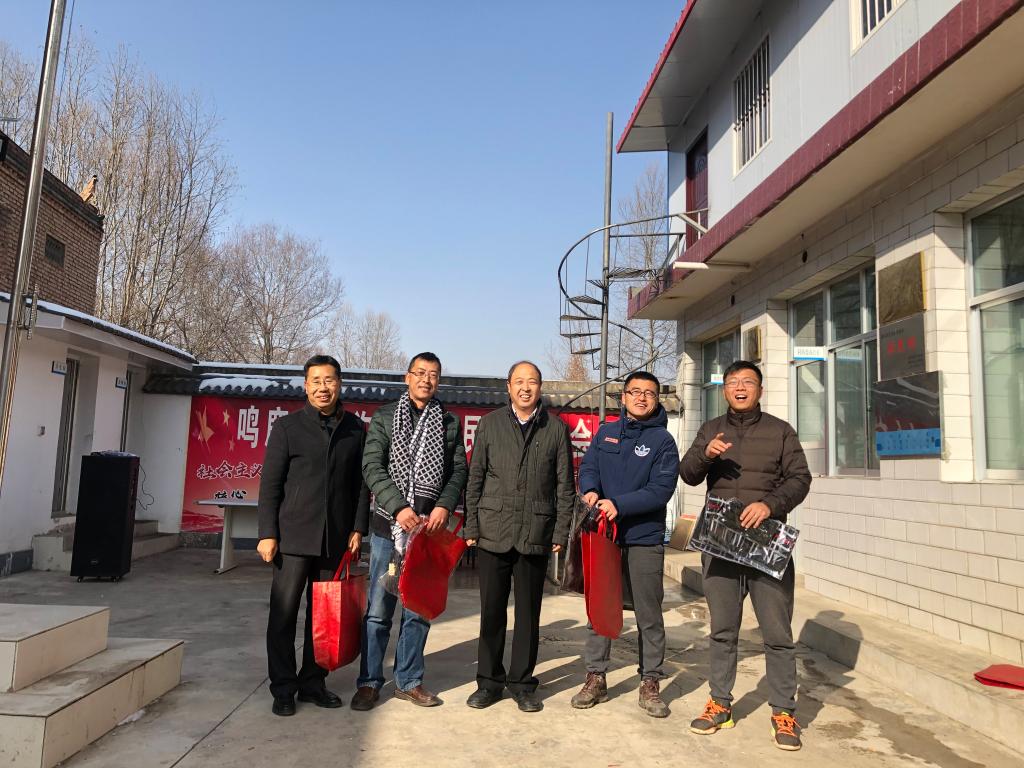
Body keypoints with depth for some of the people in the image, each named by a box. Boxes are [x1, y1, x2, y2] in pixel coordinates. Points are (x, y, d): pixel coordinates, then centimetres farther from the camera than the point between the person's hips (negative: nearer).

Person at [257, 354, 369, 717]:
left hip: (336, 538, 2)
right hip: (294, 536, -2)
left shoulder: (355, 430, 9)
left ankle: (313, 683, 23)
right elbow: (270, 484, 0)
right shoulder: (287, 426, 2)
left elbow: (361, 484, 10)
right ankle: (283, 690, 13)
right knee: (284, 614, 1)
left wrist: (358, 529, 2)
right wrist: (267, 533, -5)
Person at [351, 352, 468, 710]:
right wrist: (399, 507, -15)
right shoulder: (384, 418, 3)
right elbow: (372, 467, -5)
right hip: (388, 524, -2)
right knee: (379, 609, 3)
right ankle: (369, 682, 17)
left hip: (429, 526, 2)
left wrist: (444, 506, -9)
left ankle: (409, 680, 23)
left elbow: (458, 471, 7)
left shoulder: (449, 423, 9)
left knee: (419, 609, 9)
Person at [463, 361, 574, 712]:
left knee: (529, 612, 9)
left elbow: (565, 485, 5)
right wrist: (471, 527, 0)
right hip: (493, 533, 0)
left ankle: (522, 682, 24)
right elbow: (475, 479, 5)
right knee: (491, 610, 7)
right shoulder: (490, 424, 5)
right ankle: (489, 681, 22)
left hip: (536, 535, 0)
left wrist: (560, 532, 0)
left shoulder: (557, 428, 4)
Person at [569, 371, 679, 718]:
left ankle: (651, 683, 20)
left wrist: (619, 504, -22)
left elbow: (661, 490, -13)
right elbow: (588, 466, 5)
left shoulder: (663, 441, -3)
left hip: (645, 538, -3)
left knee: (649, 615, 7)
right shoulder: (606, 431, 10)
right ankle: (595, 678, 22)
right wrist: (590, 490, -17)